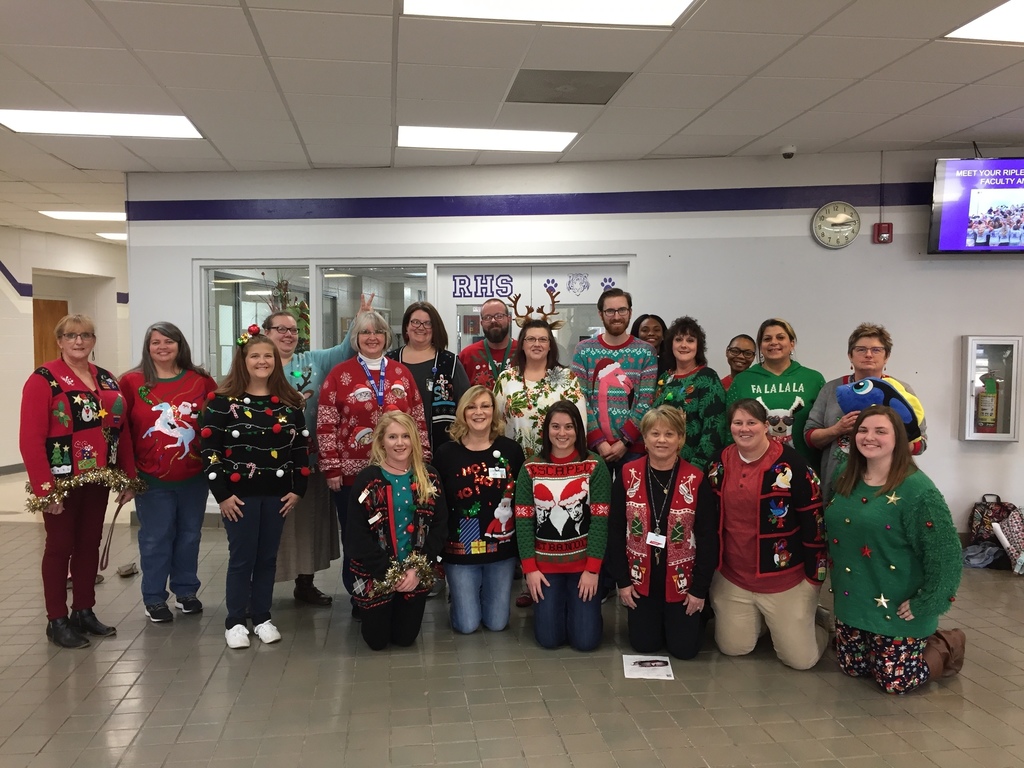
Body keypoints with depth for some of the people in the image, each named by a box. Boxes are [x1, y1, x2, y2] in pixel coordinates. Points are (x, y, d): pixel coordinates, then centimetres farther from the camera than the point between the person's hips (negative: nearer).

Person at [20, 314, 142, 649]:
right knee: (60, 546, 5)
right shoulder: (44, 380, -10)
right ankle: (57, 620, 16)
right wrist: (44, 489, -20)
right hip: (62, 482, -6)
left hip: (98, 480, 6)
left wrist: (129, 477, 7)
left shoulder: (106, 380, 9)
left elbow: (122, 431, 10)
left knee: (90, 544, 13)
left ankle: (84, 611, 26)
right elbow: (31, 440, -15)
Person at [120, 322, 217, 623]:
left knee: (189, 535, 14)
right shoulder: (131, 382, -4)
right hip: (152, 479, -2)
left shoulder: (201, 381, 0)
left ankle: (186, 591, 30)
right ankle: (154, 598, 22)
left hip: (194, 477, 2)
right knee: (155, 538, 7)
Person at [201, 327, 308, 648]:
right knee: (241, 558, 3)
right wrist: (222, 494, -12)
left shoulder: (290, 402, 5)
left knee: (267, 557, 11)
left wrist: (298, 489, 1)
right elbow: (210, 450, -8)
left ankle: (263, 618, 23)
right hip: (239, 493, -3)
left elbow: (301, 448, 7)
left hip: (277, 493, 3)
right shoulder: (223, 401, -5)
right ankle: (235, 622, 16)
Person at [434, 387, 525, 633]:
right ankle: (458, 595, 36)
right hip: (460, 549, -1)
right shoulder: (446, 453, -7)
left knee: (496, 623, 9)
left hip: (502, 548, 2)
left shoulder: (511, 449, -3)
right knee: (467, 625, 4)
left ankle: (481, 592, 40)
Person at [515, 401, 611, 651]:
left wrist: (592, 569, -14)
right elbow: (523, 520, -3)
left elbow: (600, 520, -9)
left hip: (583, 560, -1)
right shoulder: (531, 469, -1)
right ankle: (554, 604, 30)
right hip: (545, 561, 1)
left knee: (585, 640, -4)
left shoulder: (595, 466, -6)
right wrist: (530, 568, -9)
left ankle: (580, 606, 29)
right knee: (548, 639, -3)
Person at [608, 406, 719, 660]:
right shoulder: (628, 476, -8)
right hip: (641, 577, 2)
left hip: (682, 579, -1)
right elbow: (615, 531, -3)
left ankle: (694, 617, 37)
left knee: (684, 648, 5)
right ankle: (651, 619, 41)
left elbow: (708, 538, -9)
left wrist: (700, 588, -9)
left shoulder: (697, 480, -12)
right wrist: (622, 580, -5)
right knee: (644, 645, 8)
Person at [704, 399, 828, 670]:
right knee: (732, 648, 9)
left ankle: (808, 618, 32)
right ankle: (758, 619, 37)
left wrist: (814, 575, -8)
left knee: (800, 658, 1)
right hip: (732, 579, 4)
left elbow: (813, 520, -10)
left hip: (785, 580, -4)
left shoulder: (790, 463, -14)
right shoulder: (720, 463, 1)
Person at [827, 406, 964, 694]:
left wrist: (924, 605, -20)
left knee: (895, 681, 3)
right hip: (851, 600, 7)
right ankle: (924, 641, 39)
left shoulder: (917, 489, -20)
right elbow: (833, 534, 15)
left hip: (896, 608, -7)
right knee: (852, 667, 17)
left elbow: (946, 554, -21)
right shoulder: (846, 482, 2)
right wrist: (836, 581, 9)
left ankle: (947, 647, 28)